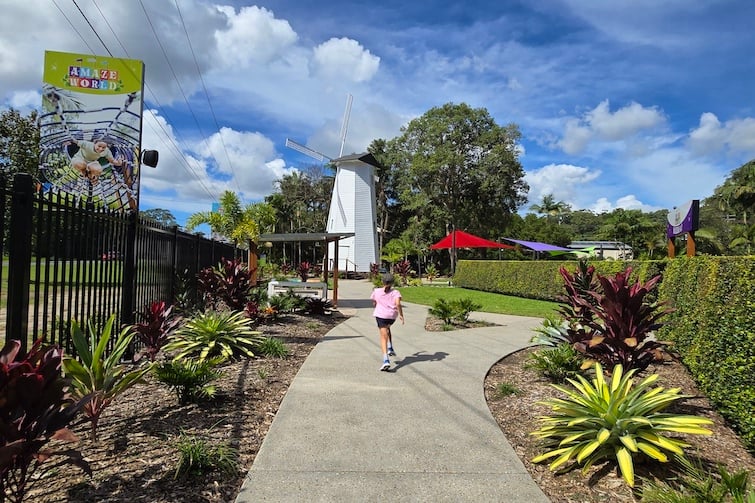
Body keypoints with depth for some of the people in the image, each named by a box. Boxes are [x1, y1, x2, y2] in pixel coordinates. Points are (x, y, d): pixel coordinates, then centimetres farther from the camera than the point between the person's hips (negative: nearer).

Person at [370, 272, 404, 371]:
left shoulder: (376, 291, 2)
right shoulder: (395, 292, -1)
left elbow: (374, 304, 11)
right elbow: (398, 304, -17)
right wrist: (401, 315, -9)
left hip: (381, 315, -2)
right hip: (392, 316, 2)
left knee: (384, 337, -5)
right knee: (387, 328, 34)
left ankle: (386, 360, -19)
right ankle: (390, 348, 25)